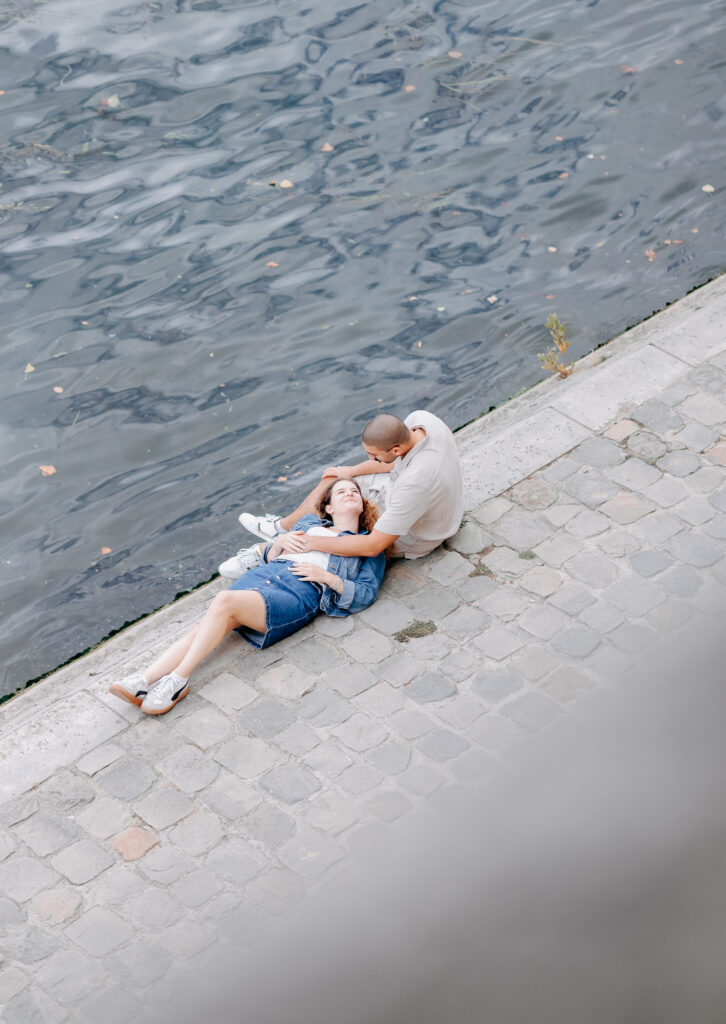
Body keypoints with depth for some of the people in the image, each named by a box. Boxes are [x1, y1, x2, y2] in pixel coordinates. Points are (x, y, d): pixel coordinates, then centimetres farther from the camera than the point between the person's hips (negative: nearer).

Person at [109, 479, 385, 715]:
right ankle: (143, 682, -33)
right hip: (264, 576, 5)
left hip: (301, 593, -4)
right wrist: (279, 542, 6)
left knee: (225, 601, -32)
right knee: (204, 628, -23)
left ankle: (178, 680, -30)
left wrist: (326, 576, -7)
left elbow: (366, 594, 4)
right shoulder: (309, 522, 31)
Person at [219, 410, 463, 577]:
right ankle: (284, 526, 34)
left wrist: (313, 543, -31)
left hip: (413, 538, -8)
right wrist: (353, 470, 6)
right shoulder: (420, 419, -22)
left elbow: (372, 546, -38)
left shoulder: (414, 483, -45)